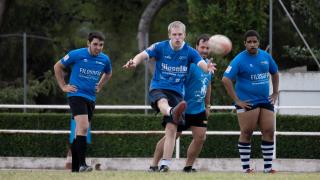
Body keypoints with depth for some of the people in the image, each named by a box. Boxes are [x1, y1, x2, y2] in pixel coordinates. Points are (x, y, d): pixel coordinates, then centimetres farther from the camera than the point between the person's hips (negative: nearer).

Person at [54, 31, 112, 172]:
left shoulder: (105, 59, 5)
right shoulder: (77, 55, -8)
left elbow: (108, 73, 30)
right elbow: (58, 67, 4)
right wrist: (63, 86, 2)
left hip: (91, 98, 6)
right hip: (76, 95, -6)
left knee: (80, 131, 9)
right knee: (83, 127, -21)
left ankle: (74, 167, 14)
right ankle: (82, 164, -24)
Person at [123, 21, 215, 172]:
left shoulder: (189, 52, 0)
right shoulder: (160, 47, -1)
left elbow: (202, 64, -15)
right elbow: (143, 55, -14)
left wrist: (208, 67, -41)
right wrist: (134, 62, -37)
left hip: (176, 92, 2)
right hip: (158, 88, -2)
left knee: (171, 129, -6)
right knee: (163, 102, -39)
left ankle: (165, 164, -2)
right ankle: (173, 113, -74)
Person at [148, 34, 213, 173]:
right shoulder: (189, 63, -19)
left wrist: (207, 106, 22)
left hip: (199, 109, 7)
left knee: (200, 137, 0)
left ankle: (188, 167, 13)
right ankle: (154, 165, 3)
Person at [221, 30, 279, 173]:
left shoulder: (266, 56, 7)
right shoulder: (240, 60, -10)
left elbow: (275, 73, 24)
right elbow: (226, 79, -15)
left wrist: (275, 93, 16)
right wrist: (237, 100, -16)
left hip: (265, 101, 5)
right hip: (247, 102, -5)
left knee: (269, 132, 1)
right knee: (246, 134, -4)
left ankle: (268, 167, 7)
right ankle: (246, 168, 1)